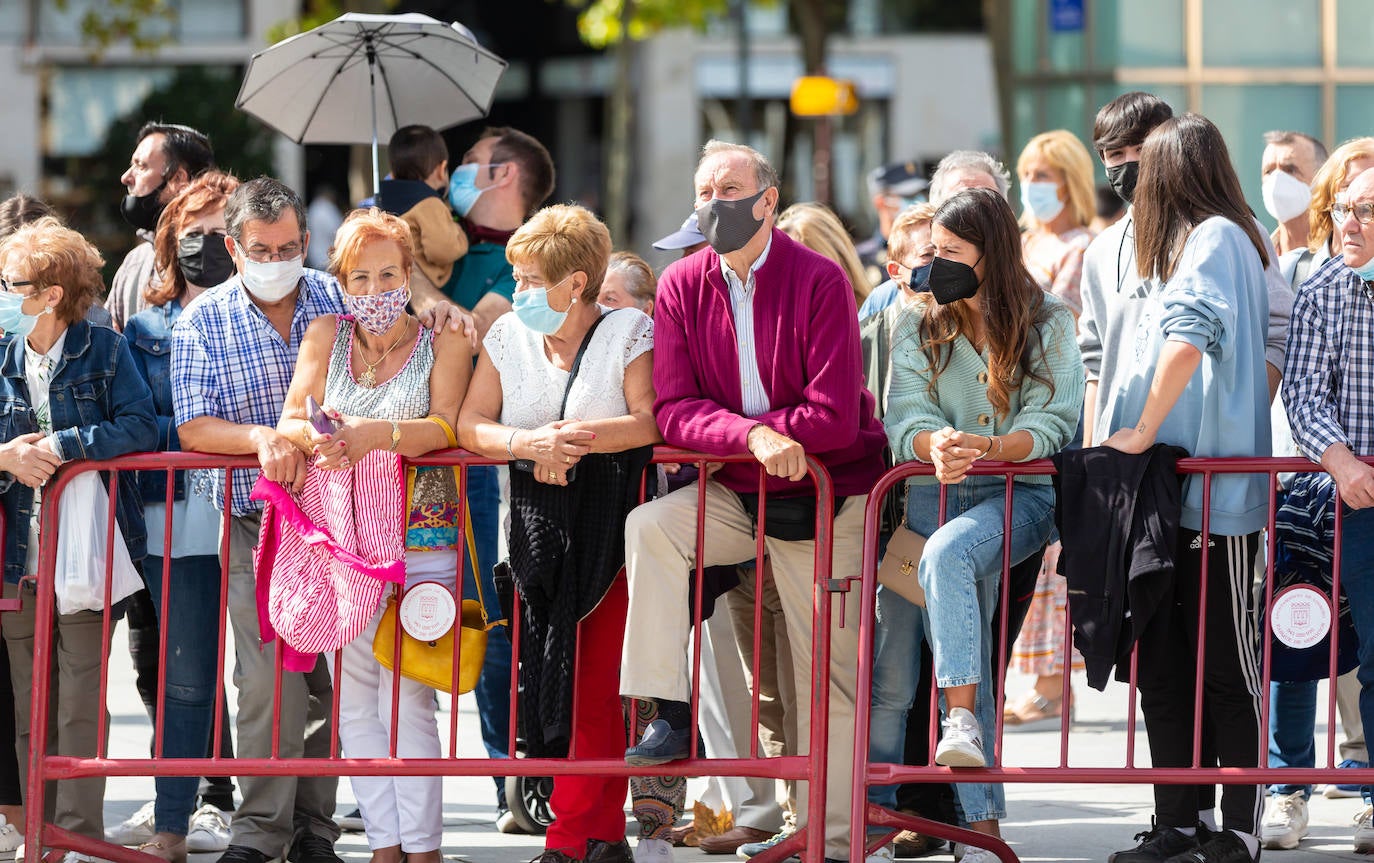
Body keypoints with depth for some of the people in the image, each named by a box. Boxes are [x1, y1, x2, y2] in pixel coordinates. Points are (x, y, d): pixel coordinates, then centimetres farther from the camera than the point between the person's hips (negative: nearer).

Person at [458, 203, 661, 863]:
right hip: (538, 527, 5)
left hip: (609, 528, -5)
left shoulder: (630, 333, -2)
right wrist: (530, 444, -15)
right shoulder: (508, 337, 11)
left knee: (595, 682, -10)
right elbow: (470, 425, 3)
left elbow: (651, 422, -13)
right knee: (547, 679, -2)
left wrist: (569, 436, -17)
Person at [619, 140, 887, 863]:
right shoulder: (682, 287, -1)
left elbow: (833, 420, -18)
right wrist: (752, 435, -27)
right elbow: (674, 412, -8)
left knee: (828, 677, -2)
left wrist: (724, 432, -15)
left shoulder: (819, 282, -13)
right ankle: (669, 715, -22)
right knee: (648, 527, -24)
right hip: (733, 494, 4)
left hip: (828, 497, -4)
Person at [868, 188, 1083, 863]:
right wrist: (935, 446, -24)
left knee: (947, 553, -38)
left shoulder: (1048, 325, 4)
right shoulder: (918, 328, 13)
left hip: (1018, 496, -4)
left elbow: (1049, 426, -5)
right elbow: (905, 418, 0)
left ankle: (963, 722, -42)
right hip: (930, 496, 4)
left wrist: (987, 446, -24)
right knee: (890, 672, -3)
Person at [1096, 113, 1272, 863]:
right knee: (1162, 663, 9)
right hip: (1167, 489, 9)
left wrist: (1141, 433, -19)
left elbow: (1188, 339, -23)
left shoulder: (1217, 239, -9)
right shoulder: (1187, 246, 20)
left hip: (1215, 487, -9)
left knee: (1224, 663, -5)